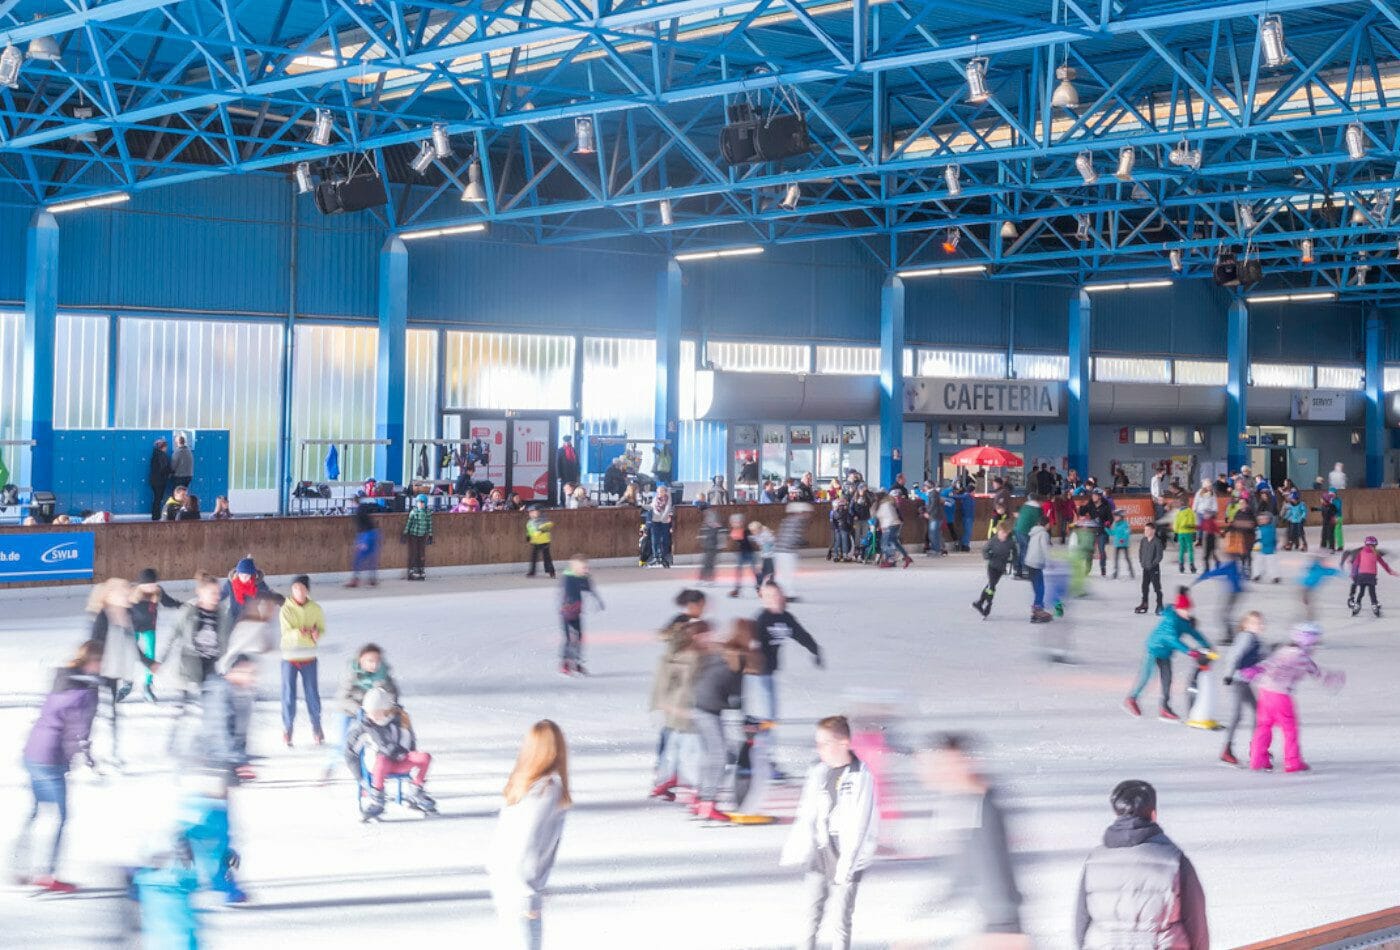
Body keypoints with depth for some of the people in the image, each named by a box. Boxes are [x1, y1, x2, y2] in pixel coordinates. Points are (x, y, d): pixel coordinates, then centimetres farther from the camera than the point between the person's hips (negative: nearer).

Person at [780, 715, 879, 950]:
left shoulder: (860, 776, -13)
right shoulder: (817, 772, 4)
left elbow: (859, 825, -15)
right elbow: (805, 816, 11)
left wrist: (846, 865, -18)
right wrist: (792, 851, 9)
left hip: (845, 857, -5)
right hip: (817, 853, 5)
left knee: (841, 921, 0)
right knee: (812, 915, 10)